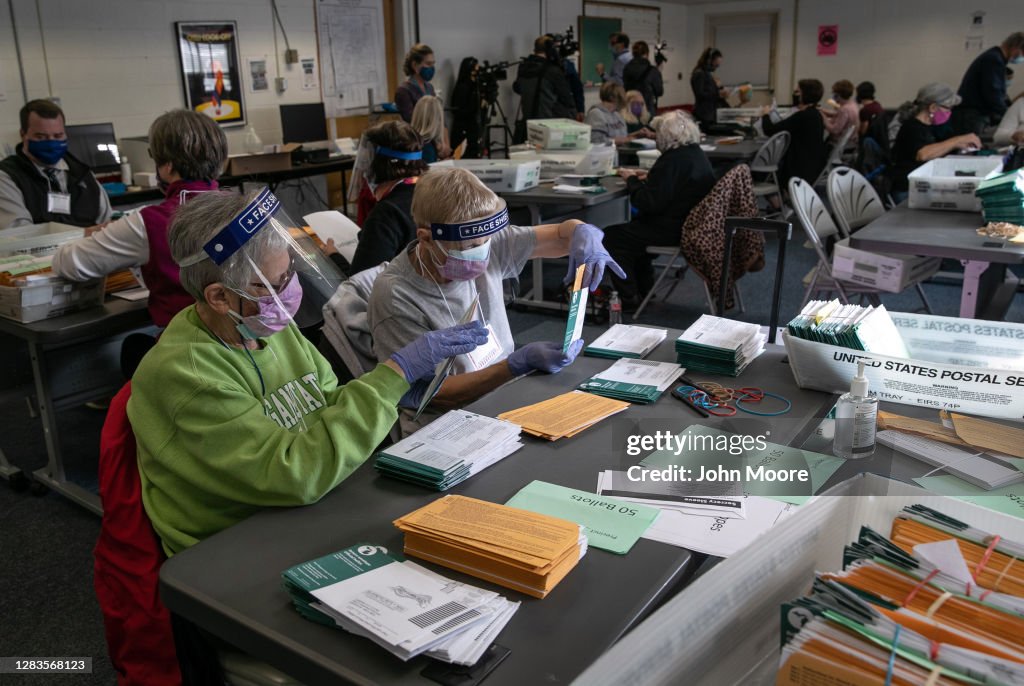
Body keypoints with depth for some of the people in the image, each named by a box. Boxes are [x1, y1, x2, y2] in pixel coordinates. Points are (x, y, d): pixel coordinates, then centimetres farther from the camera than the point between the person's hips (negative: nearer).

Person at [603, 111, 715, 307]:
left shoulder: (673, 160, -23)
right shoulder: (697, 154, 8)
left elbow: (649, 203, -23)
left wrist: (632, 180, -8)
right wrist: (649, 178, 11)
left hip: (673, 230, -11)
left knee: (611, 237, -3)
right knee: (635, 227, 30)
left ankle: (629, 298, 5)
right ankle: (643, 288, 33)